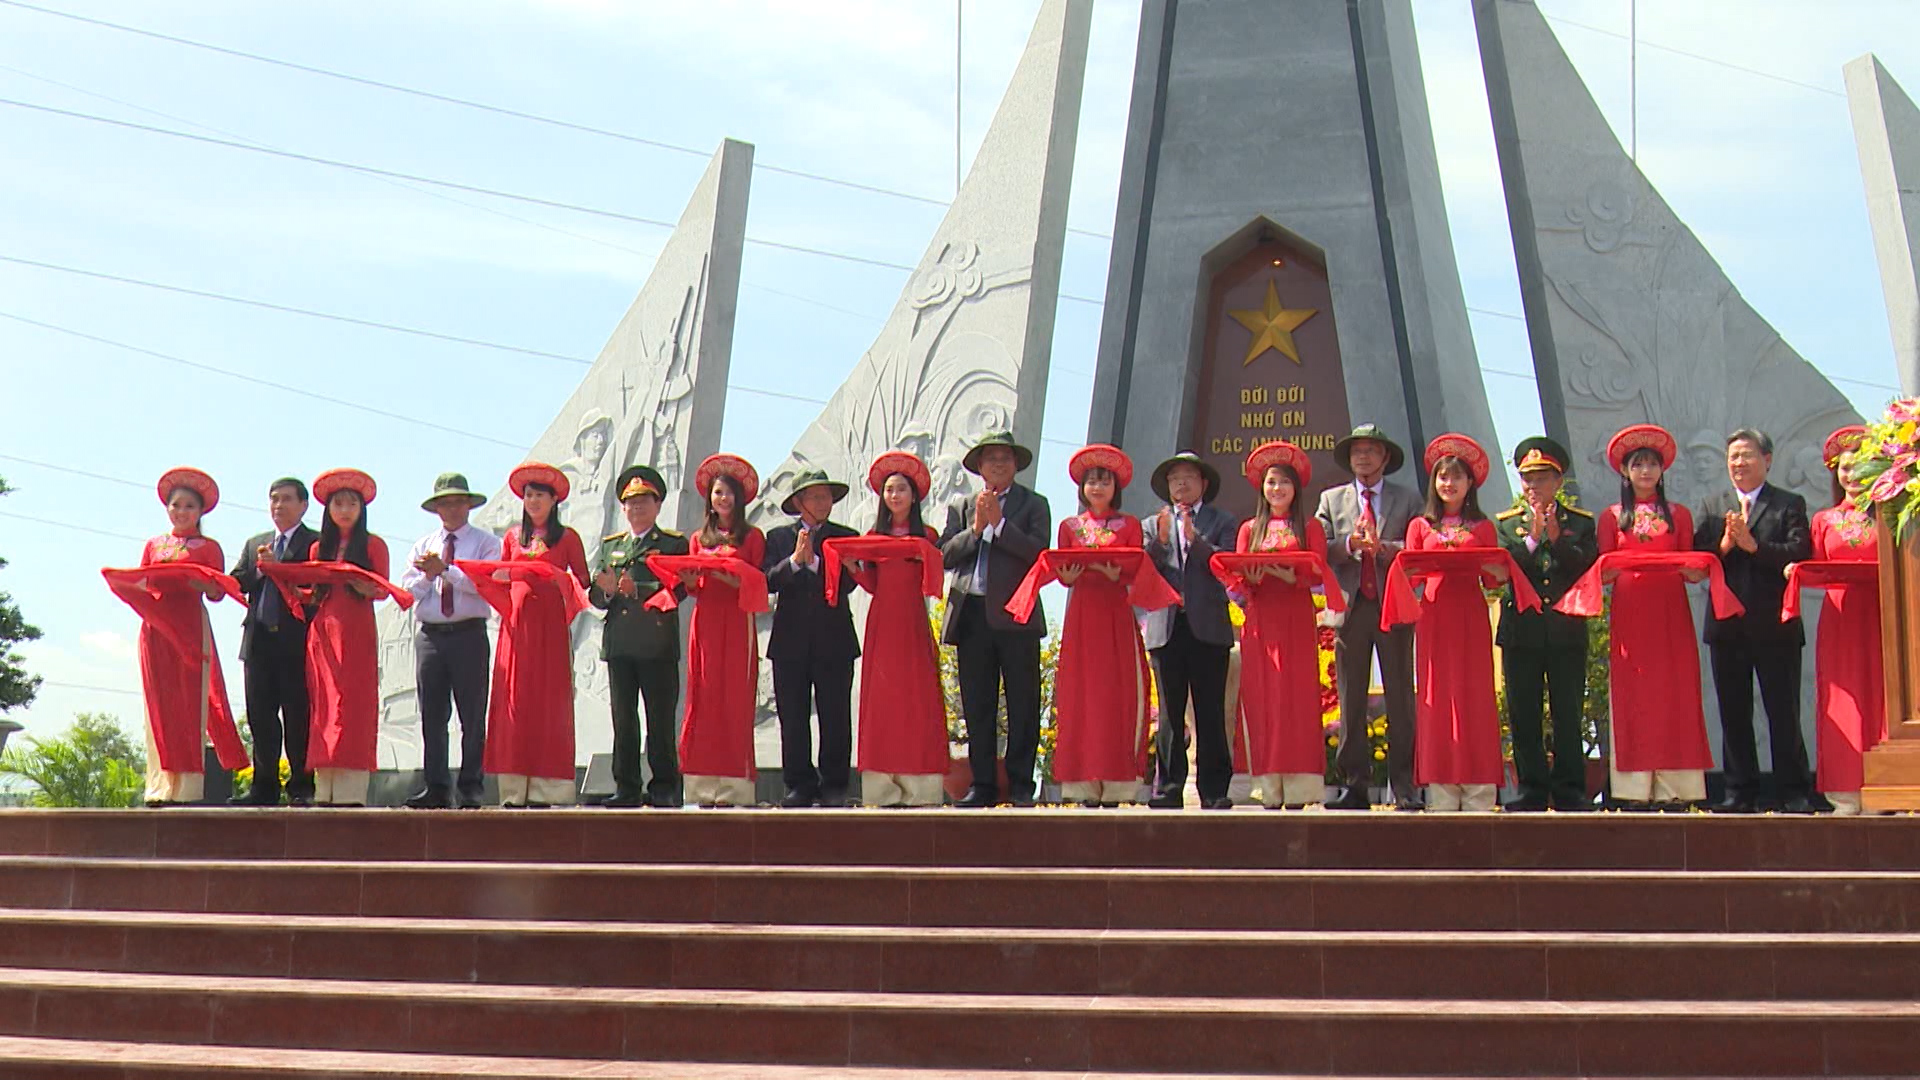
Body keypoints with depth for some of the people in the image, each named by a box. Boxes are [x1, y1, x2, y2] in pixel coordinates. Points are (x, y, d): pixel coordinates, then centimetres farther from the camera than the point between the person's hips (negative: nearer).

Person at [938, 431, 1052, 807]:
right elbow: (945, 555, 5)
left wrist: (998, 523, -10)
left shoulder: (1034, 504, 8)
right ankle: (982, 783, 9)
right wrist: (975, 529, -7)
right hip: (971, 614, 3)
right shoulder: (962, 508, 17)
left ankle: (1020, 784, 3)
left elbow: (1039, 551, -7)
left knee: (1023, 703, -2)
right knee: (976, 705, 4)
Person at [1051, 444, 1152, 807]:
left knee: (1118, 695, -7)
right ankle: (1085, 784, -3)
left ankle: (1115, 783, -7)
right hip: (1081, 617, 1)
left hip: (1117, 616, -1)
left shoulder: (1130, 526, 9)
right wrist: (1068, 574, -15)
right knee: (1080, 695, -3)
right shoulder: (1070, 527, 13)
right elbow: (1061, 576, 8)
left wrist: (1114, 573, -20)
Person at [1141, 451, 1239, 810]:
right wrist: (1160, 540, -10)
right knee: (1169, 713, 1)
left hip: (1209, 627, -2)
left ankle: (1214, 789, -1)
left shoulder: (1222, 522, 12)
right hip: (1165, 627, 2)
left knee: (1211, 713, -2)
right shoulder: (1153, 525, 18)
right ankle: (1167, 788, 3)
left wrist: (1194, 539, -13)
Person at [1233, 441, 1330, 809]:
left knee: (1295, 696, -9)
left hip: (1296, 618, -2)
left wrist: (1291, 576, -21)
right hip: (1259, 619, 2)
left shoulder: (1309, 528, 11)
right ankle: (1270, 789, -4)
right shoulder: (1250, 529, 17)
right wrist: (1250, 578, -14)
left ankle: (1297, 790, -11)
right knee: (1260, 699, -4)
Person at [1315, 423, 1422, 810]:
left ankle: (1404, 785, -1)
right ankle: (1355, 785, 4)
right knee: (1351, 701, 2)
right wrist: (1350, 544, -13)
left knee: (1400, 697, -2)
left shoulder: (1408, 500, 10)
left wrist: (1385, 548, -17)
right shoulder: (1331, 500, 15)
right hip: (1350, 607, 2)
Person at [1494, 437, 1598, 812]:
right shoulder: (1505, 523, 10)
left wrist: (1556, 539, -14)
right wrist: (1533, 539, -14)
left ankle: (1569, 791, 6)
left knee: (1568, 716, 0)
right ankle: (1532, 791, 8)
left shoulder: (1582, 523, 9)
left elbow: (1588, 569, -4)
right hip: (1521, 630, 1)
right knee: (1523, 717, 2)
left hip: (1567, 631, -1)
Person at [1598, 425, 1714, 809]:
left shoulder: (1679, 515, 13)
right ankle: (1634, 788, -5)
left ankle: (1672, 788, -4)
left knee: (1673, 695, -4)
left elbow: (1689, 569, 10)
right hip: (1628, 613, 0)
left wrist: (1693, 573, -12)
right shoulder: (1612, 517, 11)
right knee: (1632, 696, -4)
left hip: (1670, 613, 1)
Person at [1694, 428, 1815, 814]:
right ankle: (1741, 793, 11)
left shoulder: (1790, 505, 4)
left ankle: (1793, 793, 4)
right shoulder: (1712, 507, 14)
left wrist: (1754, 545, -19)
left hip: (1775, 625, -3)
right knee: (1733, 714, 6)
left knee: (1784, 712, 0)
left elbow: (1800, 554, -11)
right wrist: (1723, 546, -15)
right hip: (1727, 626, 3)